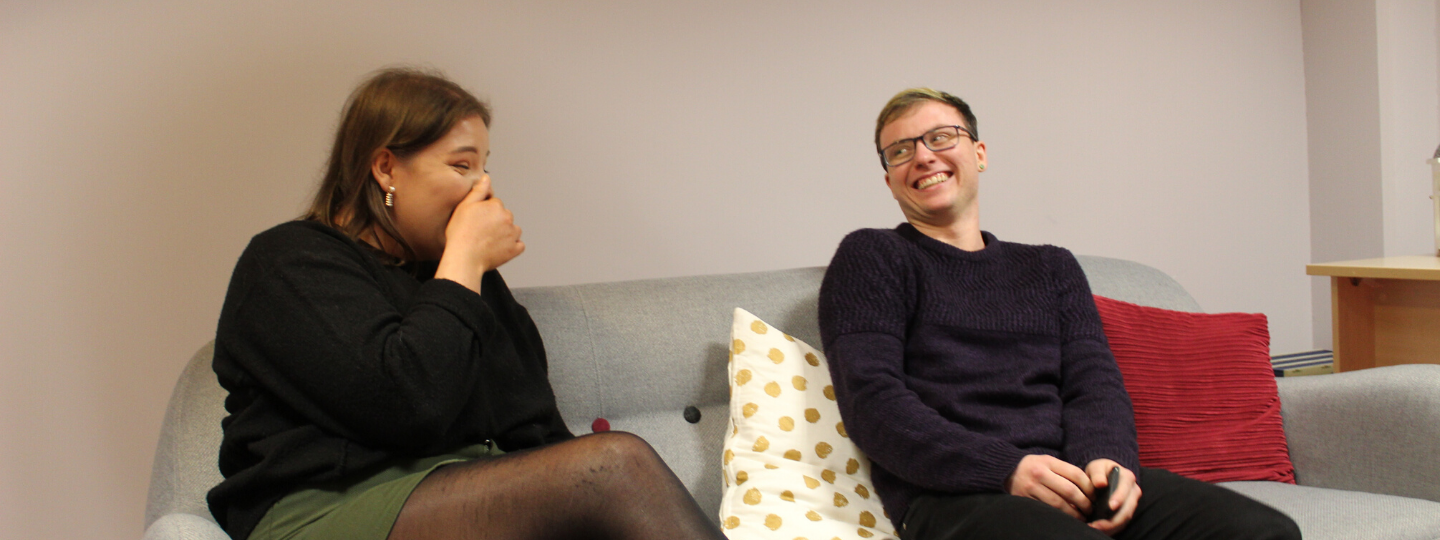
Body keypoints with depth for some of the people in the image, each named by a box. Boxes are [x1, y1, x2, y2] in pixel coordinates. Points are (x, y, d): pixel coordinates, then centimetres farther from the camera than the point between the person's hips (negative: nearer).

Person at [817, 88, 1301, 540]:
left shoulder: (1052, 268, 26)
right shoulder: (871, 258, 10)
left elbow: (1093, 381, 13)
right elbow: (872, 401, -3)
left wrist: (1106, 458, -12)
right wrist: (1006, 470, -16)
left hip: (1076, 479, 6)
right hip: (950, 494, -5)